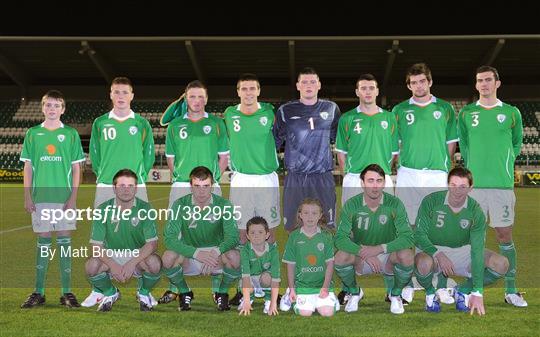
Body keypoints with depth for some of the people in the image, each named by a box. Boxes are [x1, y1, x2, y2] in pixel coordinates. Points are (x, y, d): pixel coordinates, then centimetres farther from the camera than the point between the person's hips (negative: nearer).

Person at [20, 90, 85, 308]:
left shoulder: (70, 134, 4)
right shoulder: (33, 134, 8)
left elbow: (76, 168, 3)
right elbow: (28, 167, 8)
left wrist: (73, 196, -5)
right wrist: (27, 196, 1)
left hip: (64, 197, -1)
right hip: (40, 197, 1)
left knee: (64, 241, 1)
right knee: (43, 242, 6)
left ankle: (66, 292, 8)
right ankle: (39, 292, 14)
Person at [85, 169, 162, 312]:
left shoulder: (144, 208, -12)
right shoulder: (103, 209, -9)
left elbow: (152, 243, -15)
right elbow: (96, 245, -10)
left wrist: (132, 263, -28)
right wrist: (113, 266, -25)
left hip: (139, 255, -1)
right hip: (111, 255, 1)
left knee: (155, 263, -32)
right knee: (91, 266, -28)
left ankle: (144, 292, 4)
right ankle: (110, 293, 7)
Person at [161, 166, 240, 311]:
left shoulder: (223, 204, -11)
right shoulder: (180, 205, -11)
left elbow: (232, 237, -17)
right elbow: (169, 238, -20)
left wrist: (216, 252, -38)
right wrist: (196, 253, -34)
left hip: (216, 256, 0)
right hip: (189, 255, 0)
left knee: (234, 257, -31)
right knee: (168, 257, -30)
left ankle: (222, 293, 0)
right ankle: (185, 293, 0)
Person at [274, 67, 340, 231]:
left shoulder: (331, 108, 7)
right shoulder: (286, 110, 3)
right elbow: (274, 141, 8)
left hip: (324, 177, 1)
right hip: (294, 178, -1)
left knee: (328, 226, 7)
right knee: (291, 226, 6)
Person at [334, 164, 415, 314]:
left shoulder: (394, 204, -14)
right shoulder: (351, 205, -13)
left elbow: (407, 237, -21)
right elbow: (340, 238, -19)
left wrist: (379, 248, -34)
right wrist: (363, 253, -35)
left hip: (388, 255, 0)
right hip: (360, 257, 1)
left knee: (407, 257, -31)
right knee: (340, 258, -30)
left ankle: (395, 294, 0)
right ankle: (354, 292, 3)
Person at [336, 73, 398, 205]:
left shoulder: (390, 118, 10)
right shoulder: (347, 119, 4)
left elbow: (394, 152, 12)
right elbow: (341, 153, 5)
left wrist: (384, 171, 5)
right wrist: (348, 174, -1)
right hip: (354, 181, -2)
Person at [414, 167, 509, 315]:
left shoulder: (476, 211, -15)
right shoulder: (431, 201, -17)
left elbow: (477, 251, -21)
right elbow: (419, 234, -13)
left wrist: (477, 293, -27)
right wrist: (438, 254, -32)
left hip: (462, 250, 3)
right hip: (433, 249, -2)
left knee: (501, 264, -18)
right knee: (423, 263, -39)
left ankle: (463, 290, 7)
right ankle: (430, 293, -2)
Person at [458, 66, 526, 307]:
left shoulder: (511, 113, 7)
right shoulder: (466, 113, 8)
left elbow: (516, 144, 16)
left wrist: (502, 167, 8)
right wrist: (475, 167, 9)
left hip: (502, 183, 0)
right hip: (474, 184, 1)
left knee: (504, 235, 2)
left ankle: (511, 290, 11)